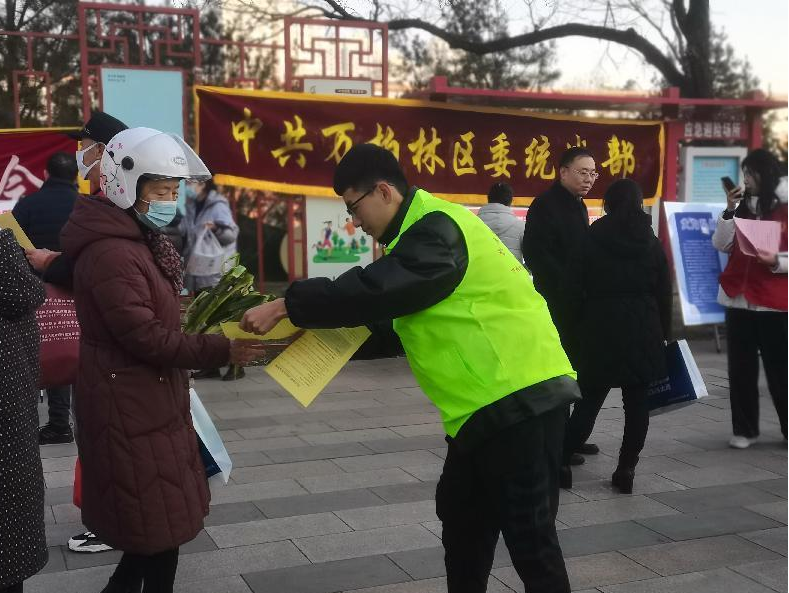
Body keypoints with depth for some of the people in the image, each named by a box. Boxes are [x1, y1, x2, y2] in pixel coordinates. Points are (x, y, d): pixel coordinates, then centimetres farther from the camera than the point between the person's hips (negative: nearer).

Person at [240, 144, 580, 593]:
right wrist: (314, 319, 8)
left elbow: (377, 289, -26)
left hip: (521, 395, -11)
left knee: (528, 534, -4)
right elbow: (392, 303, 19)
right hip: (490, 402, 11)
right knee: (462, 517, 19)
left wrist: (286, 306, -19)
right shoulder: (424, 228, 16)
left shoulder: (436, 228, -17)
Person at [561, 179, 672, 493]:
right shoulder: (652, 245, 5)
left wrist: (578, 327, 6)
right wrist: (663, 335, 13)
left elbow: (575, 291, -2)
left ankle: (561, 463, 2)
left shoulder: (591, 242, -1)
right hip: (644, 333, 1)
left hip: (600, 330, -1)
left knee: (589, 400, 5)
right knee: (636, 403, 5)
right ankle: (626, 470, 6)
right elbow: (664, 295, 6)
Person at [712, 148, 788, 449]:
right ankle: (744, 429, 13)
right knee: (740, 368, 6)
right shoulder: (742, 206, 11)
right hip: (738, 298, 4)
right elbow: (721, 245, 2)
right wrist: (729, 211, -6)